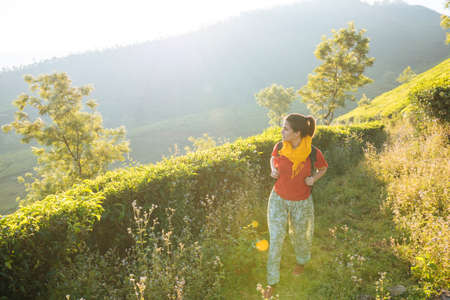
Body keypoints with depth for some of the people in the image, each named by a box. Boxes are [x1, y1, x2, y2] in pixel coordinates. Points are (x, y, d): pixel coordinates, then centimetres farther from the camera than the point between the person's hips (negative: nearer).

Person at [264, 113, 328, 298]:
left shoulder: (313, 153, -23)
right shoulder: (280, 146, -16)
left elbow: (323, 168, -1)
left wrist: (313, 179, -21)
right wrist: (273, 170, -15)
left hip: (301, 202, -1)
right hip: (278, 199, 1)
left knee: (300, 235, 23)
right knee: (276, 240, 2)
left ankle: (302, 260, 58)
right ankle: (272, 281, 21)